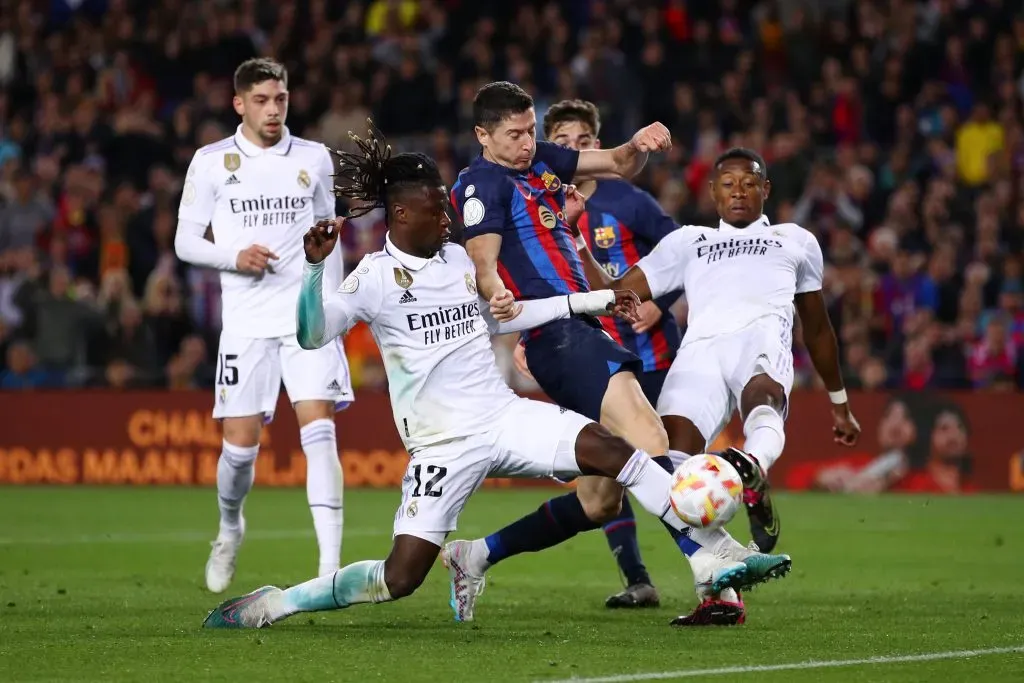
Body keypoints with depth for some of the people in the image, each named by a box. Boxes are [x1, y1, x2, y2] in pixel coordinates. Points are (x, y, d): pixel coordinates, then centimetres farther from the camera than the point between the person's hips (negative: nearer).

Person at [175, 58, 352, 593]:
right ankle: (229, 527, 30)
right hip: (245, 322, 0)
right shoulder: (212, 162, 2)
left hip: (307, 315, 1)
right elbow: (186, 241, 3)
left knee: (319, 432, -14)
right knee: (240, 444, -2)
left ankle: (330, 564, -17)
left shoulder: (314, 159, 8)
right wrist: (236, 257, -14)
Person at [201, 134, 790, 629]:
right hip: (444, 443, -5)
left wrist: (590, 301, 24)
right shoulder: (376, 278, -7)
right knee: (400, 578, -12)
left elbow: (498, 317, 26)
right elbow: (313, 335, -16)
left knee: (613, 450, -17)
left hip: (506, 417, 5)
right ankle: (271, 605, 5)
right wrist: (315, 266, -31)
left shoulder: (459, 258, 10)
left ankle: (725, 559, -16)